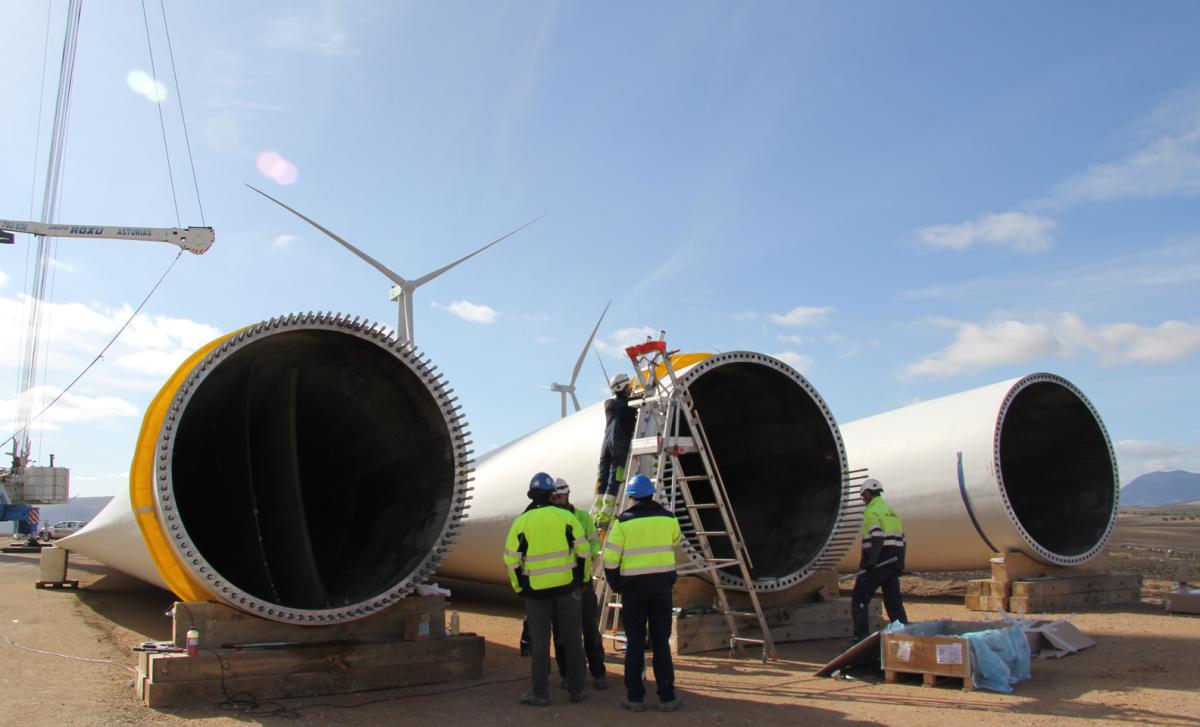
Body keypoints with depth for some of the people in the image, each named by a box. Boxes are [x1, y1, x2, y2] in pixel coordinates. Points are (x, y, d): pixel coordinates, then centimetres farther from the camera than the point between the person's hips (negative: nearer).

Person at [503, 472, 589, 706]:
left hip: (536, 589, -1)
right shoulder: (566, 516, -4)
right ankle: (576, 689, 17)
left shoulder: (521, 522, -4)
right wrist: (581, 577, 9)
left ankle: (540, 693, 9)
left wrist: (519, 588, 7)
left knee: (539, 641, 8)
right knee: (572, 638, 11)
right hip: (566, 585, 1)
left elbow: (511, 559, -4)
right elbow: (583, 550, -4)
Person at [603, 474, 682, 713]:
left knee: (635, 642, 7)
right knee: (661, 640, 8)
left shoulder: (623, 521, -8)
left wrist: (616, 584, 5)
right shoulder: (668, 518, 0)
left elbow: (610, 558, -7)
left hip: (634, 585, -2)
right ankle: (667, 697, 10)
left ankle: (634, 697, 11)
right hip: (662, 583, 2)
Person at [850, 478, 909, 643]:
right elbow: (901, 539, 19)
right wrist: (899, 564, 22)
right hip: (893, 564, 8)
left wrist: (870, 564, -25)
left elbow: (876, 538, -21)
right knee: (894, 601, 12)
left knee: (859, 599, 0)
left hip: (877, 564, -8)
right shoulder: (892, 512, 18)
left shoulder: (871, 511, -8)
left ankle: (861, 637, -4)